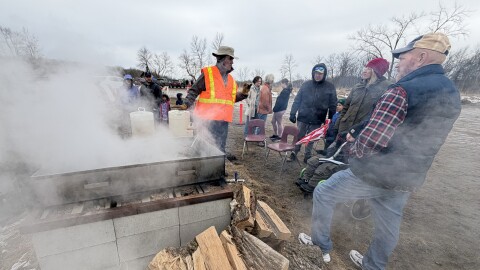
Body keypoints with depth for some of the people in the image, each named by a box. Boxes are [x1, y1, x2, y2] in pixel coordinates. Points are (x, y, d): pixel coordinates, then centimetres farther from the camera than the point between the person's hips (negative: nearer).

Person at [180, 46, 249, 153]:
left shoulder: (230, 79, 16)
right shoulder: (207, 73, -4)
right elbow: (194, 91, -4)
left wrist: (242, 94, 6)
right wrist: (186, 104, -16)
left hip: (223, 120, 6)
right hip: (208, 119, -6)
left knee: (220, 147, 14)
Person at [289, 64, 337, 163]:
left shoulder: (330, 87, -2)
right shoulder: (306, 84, 0)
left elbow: (333, 105, 0)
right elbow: (297, 100, 1)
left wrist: (331, 120, -1)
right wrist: (293, 113, -4)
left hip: (317, 120, 0)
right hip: (303, 118, 0)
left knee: (311, 139, 12)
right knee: (298, 137, 9)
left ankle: (308, 156, 27)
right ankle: (294, 153, 25)